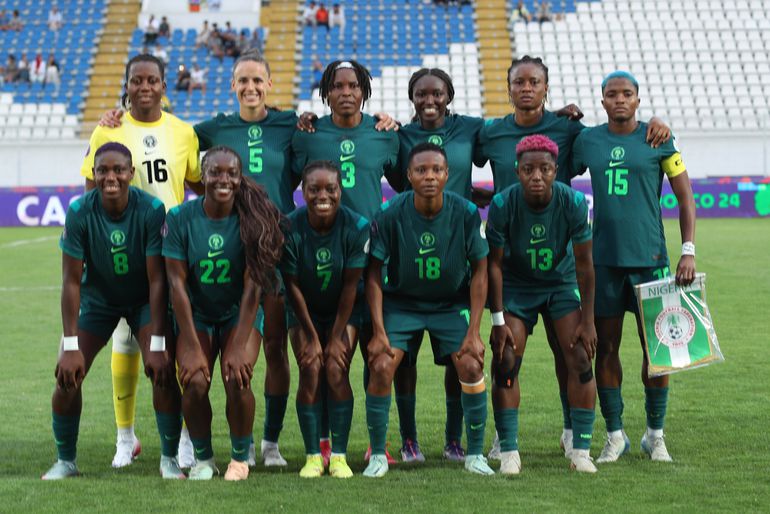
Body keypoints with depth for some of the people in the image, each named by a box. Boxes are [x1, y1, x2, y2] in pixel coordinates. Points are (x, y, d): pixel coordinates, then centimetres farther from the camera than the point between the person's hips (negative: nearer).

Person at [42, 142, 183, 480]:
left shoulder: (152, 210, -26)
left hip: (144, 300, -1)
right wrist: (71, 346, -23)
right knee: (68, 374, -11)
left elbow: (157, 279, -22)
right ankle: (65, 461, 9)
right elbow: (71, 281, -19)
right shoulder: (79, 212, -24)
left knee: (163, 370, -18)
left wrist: (157, 344, -25)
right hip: (97, 299, 1)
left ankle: (169, 458, 1)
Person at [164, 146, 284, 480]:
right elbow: (177, 283, -11)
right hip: (197, 315, 1)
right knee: (195, 382, -21)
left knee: (237, 379, -23)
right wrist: (192, 347, -16)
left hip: (240, 314, -1)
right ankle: (203, 458, 5)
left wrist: (239, 346, -20)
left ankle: (241, 456, 3)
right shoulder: (181, 218, -12)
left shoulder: (252, 218, -13)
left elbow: (253, 286, -14)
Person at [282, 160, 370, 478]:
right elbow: (293, 286, -13)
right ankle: (312, 456, -4)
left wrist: (336, 337, -13)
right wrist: (312, 338, -11)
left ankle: (339, 455, -6)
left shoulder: (357, 227, -20)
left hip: (343, 312, 0)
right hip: (304, 312, 0)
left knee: (336, 372, -14)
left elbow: (350, 285, -15)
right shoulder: (290, 228, -21)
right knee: (310, 373, -12)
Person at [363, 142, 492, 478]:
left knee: (471, 366, -17)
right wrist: (378, 331, -15)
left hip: (452, 304, 0)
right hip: (401, 303, 0)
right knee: (381, 366, -18)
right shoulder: (390, 214, -18)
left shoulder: (466, 213, -17)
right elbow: (374, 273, -9)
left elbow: (479, 271, -7)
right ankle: (377, 456, -1)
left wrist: (473, 332, -12)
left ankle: (475, 455, 2)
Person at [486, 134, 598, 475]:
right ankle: (509, 452, -2)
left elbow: (584, 264, -13)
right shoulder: (502, 204, -24)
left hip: (562, 283, 1)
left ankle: (581, 452, -2)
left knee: (581, 360, -10)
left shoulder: (574, 202, -23)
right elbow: (494, 263, -13)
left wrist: (587, 320, -11)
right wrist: (498, 321, -14)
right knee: (505, 364, -11)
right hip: (517, 285, 0)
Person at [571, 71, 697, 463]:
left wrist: (688, 251, -4)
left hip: (650, 258, -2)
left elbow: (685, 197, 2)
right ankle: (614, 435, 14)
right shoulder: (587, 141, 6)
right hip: (603, 260, 2)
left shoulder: (657, 140, 1)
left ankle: (655, 435, 14)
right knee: (606, 347, 4)